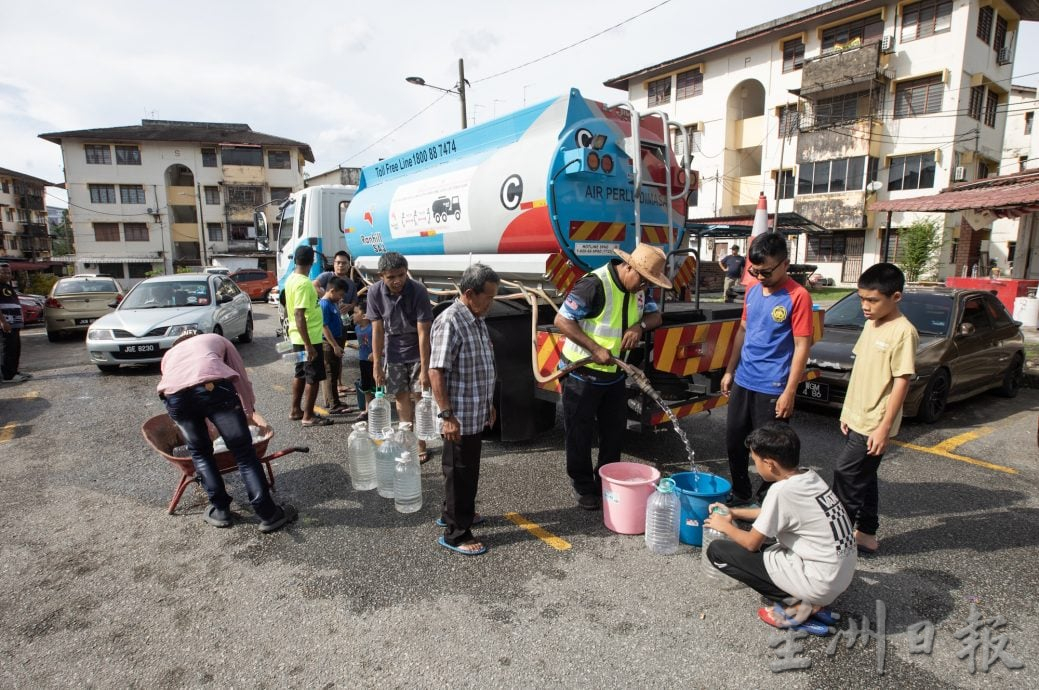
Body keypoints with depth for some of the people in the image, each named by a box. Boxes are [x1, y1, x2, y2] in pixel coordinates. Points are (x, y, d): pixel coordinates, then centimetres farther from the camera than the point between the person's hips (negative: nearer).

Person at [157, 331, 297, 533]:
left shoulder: (169, 354, 42)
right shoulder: (216, 339, 38)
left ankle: (220, 510, 29)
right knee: (244, 452, 8)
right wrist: (249, 413, 45)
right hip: (213, 386, -2)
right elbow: (241, 379, 32)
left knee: (199, 452, 26)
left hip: (174, 394, 3)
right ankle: (269, 514, 11)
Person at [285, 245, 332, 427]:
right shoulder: (304, 283, -22)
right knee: (314, 377, -2)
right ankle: (308, 416, 5)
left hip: (298, 337, 10)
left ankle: (295, 410, 28)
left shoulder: (291, 279, 8)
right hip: (309, 338, -10)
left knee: (301, 373, 19)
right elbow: (299, 314, -27)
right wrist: (308, 344, -27)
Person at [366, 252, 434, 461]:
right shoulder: (375, 292, -13)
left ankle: (420, 445, 8)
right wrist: (377, 364, -8)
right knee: (401, 397, 8)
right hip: (393, 352, 3)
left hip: (417, 351, -3)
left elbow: (423, 332, -24)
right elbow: (377, 330, -8)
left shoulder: (418, 291, -23)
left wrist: (425, 369, -25)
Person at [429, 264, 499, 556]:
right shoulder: (450, 322, -20)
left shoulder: (477, 320, 9)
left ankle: (457, 512, 41)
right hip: (459, 418, -9)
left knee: (467, 469, 22)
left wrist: (488, 404, 21)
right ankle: (455, 534, 16)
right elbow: (436, 372, -23)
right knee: (460, 472, 3)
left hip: (475, 414, 9)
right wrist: (447, 416, -24)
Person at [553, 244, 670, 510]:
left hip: (614, 374, 8)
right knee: (580, 435, 6)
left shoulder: (638, 288, 0)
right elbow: (562, 320, -25)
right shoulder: (594, 284, -25)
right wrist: (596, 349, -26)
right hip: (582, 374, -7)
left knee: (614, 431, 15)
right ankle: (585, 489, 23)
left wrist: (639, 325, -14)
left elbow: (655, 315, 10)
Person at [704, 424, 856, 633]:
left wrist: (725, 526, 9)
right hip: (842, 574, 8)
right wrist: (735, 513, 22)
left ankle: (796, 604, -1)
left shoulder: (782, 490, -22)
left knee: (717, 550, -6)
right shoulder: (810, 477, 1)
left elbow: (751, 543, -9)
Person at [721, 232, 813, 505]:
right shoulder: (752, 291, 6)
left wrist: (789, 392, -17)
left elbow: (802, 347, -15)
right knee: (734, 440, 16)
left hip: (772, 388, -7)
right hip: (742, 382, 7)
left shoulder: (798, 296, -14)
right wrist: (730, 371, 15)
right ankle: (740, 494, 34)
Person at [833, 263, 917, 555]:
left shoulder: (903, 332, -17)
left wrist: (884, 427, -19)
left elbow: (902, 382, -18)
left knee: (845, 473, -5)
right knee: (863, 479, 15)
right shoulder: (871, 324, 8)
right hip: (857, 418, 8)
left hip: (875, 423, -8)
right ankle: (866, 535, 27)